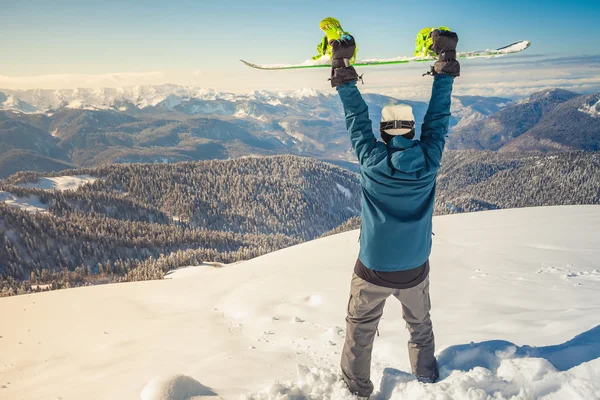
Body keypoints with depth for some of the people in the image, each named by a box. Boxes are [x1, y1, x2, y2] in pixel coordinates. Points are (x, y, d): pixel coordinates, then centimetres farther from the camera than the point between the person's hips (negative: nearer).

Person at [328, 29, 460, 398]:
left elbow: (358, 120, -6)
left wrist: (346, 80, 4)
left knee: (360, 330, 19)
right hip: (415, 271, 3)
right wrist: (445, 74, 8)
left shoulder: (372, 161, -19)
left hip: (373, 271, -2)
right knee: (421, 325, 27)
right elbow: (438, 118, -2)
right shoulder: (429, 161, -15)